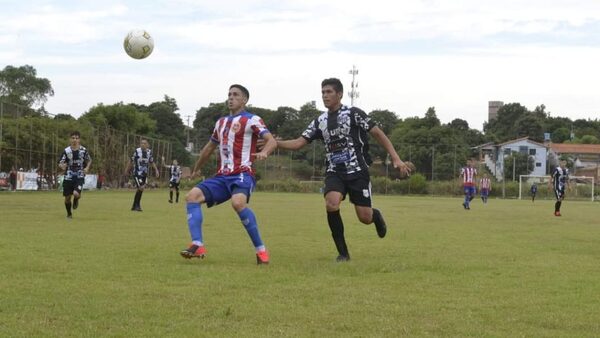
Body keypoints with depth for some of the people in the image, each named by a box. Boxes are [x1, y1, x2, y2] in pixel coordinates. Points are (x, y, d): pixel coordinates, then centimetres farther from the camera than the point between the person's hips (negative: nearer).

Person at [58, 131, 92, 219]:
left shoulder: (84, 150, -3)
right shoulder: (66, 151, -5)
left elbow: (89, 160, 13)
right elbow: (60, 163, -2)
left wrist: (87, 168, -6)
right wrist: (62, 166, -26)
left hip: (79, 176, -1)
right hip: (68, 177, 1)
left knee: (76, 194, -22)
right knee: (67, 197, 5)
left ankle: (76, 200, 17)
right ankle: (69, 214, 30)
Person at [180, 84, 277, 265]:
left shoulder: (251, 119, 0)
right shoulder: (221, 122, 21)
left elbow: (272, 140, -11)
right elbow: (210, 147, 36)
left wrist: (264, 152, -33)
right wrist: (196, 169, 44)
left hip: (242, 174, -7)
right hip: (222, 175, 7)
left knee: (238, 202, -36)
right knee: (192, 196, -13)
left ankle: (261, 249, -24)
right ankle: (197, 245, -21)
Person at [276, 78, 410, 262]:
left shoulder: (353, 113, -5)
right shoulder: (320, 121, 8)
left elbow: (378, 134, -4)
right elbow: (299, 143, 7)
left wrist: (396, 159, -11)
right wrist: (274, 142, -10)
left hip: (357, 171, -3)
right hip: (334, 172, 3)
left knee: (365, 218, -5)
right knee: (331, 205, -26)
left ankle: (376, 215, 36)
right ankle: (343, 252, -11)